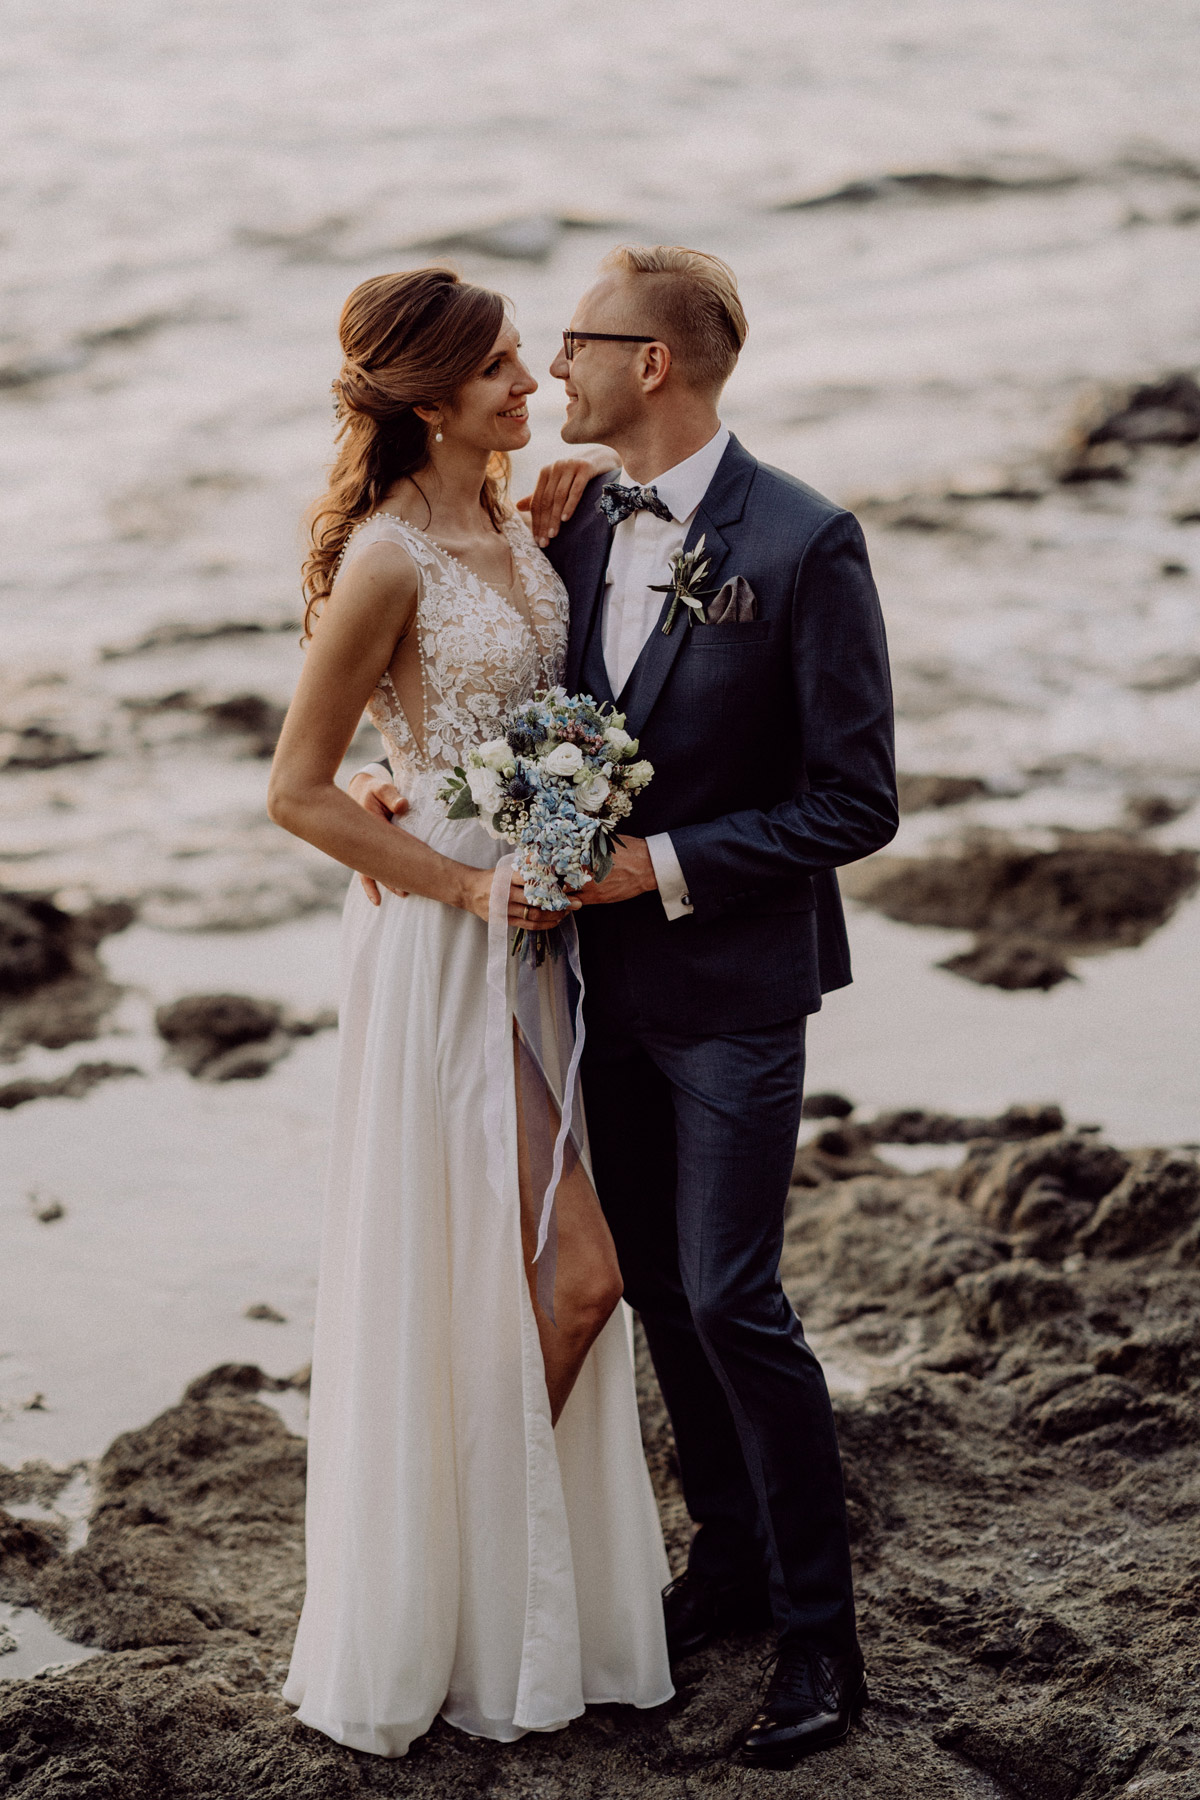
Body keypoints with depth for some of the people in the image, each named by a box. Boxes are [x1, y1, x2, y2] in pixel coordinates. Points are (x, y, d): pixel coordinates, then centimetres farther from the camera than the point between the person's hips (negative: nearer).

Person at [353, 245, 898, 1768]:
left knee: (730, 1299, -4)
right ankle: (730, 1557, 34)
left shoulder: (805, 543, -16)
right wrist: (408, 777, -5)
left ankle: (819, 1630, 12)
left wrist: (660, 866, -20)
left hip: (733, 984, -6)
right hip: (608, 973, 6)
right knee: (656, 1286, 15)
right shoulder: (578, 522, 4)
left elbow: (854, 804, -15)